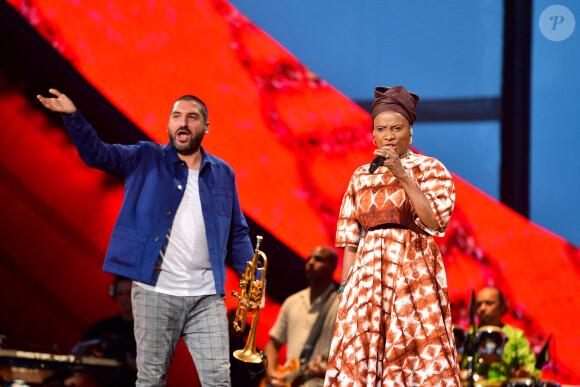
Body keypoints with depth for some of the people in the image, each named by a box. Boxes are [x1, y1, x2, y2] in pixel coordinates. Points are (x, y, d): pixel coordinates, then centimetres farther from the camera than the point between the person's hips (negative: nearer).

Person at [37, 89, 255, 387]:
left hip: (207, 296, 2)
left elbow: (237, 233, 18)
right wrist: (72, 116, -20)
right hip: (155, 292, -2)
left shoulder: (223, 174, 13)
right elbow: (97, 153, -4)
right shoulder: (146, 160, 7)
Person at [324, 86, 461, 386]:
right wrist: (346, 287, 6)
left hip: (413, 274, -4)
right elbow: (350, 237, 14)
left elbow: (435, 221, -12)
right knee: (358, 359, -4)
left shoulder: (430, 169, 3)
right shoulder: (361, 176, 15)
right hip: (368, 276, 4)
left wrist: (402, 175, -16)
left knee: (420, 356, -10)